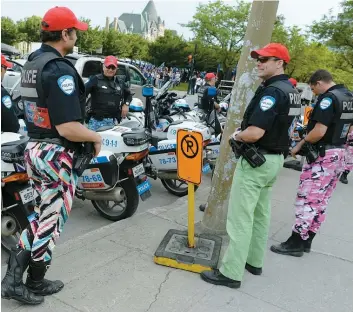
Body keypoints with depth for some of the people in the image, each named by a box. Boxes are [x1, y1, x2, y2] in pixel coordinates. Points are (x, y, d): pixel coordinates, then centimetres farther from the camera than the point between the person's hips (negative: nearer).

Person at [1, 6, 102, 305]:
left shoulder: (31, 63, 9)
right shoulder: (60, 70, -21)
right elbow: (68, 128, -27)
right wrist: (96, 136, -10)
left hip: (33, 148, 9)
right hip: (55, 155, -9)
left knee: (43, 215, 20)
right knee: (50, 221, 6)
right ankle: (33, 283, 22)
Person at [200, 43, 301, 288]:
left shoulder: (272, 91, -21)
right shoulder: (291, 91, 11)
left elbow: (254, 133, -30)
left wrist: (236, 136, -8)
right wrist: (243, 134, 9)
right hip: (275, 158, 10)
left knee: (240, 218, -3)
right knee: (261, 214, 19)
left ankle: (231, 273, 6)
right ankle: (255, 261, 31)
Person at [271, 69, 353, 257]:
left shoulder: (328, 98, -17)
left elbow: (319, 132, -24)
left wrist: (300, 145, -12)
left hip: (322, 155, -9)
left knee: (306, 200, -2)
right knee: (321, 202, 12)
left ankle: (296, 243, 5)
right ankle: (306, 241, 21)